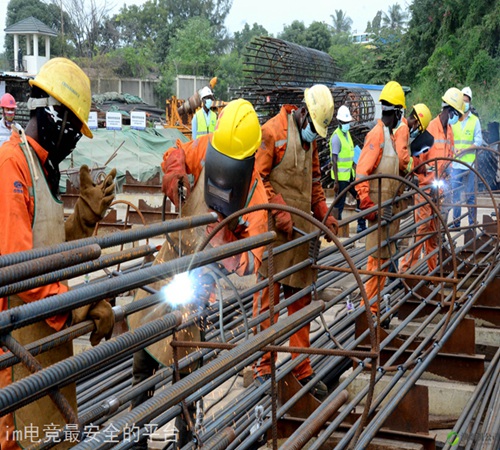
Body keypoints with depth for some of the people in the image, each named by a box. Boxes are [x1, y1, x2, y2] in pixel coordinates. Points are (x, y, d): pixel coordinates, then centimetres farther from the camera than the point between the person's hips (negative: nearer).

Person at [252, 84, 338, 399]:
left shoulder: (311, 139, 17)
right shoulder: (272, 132, -9)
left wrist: (324, 214, 12)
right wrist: (279, 212, -19)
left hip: (302, 231, 8)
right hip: (275, 231, -8)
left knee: (301, 299, 11)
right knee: (268, 297, -4)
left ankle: (303, 369, 19)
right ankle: (263, 369, 5)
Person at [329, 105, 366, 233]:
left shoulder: (347, 134, 11)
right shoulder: (336, 137, -15)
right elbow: (334, 161, -18)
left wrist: (356, 172, 17)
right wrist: (336, 181, -20)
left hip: (350, 175, 9)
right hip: (341, 176, -9)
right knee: (339, 204, -2)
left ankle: (361, 225, 21)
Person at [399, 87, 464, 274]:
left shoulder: (449, 131, 12)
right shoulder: (430, 129, -16)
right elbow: (419, 159, -17)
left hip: (438, 188, 8)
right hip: (425, 188, -8)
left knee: (434, 232, 14)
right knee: (421, 229, -8)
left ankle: (433, 269, 22)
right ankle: (405, 269, -3)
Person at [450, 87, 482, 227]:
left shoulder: (475, 120, 4)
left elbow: (478, 141, -2)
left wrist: (464, 150, -15)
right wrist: (453, 150, -10)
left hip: (470, 164, -2)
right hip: (455, 164, 2)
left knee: (470, 195, 1)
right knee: (455, 194, 4)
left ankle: (472, 222, 8)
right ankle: (456, 222, 11)